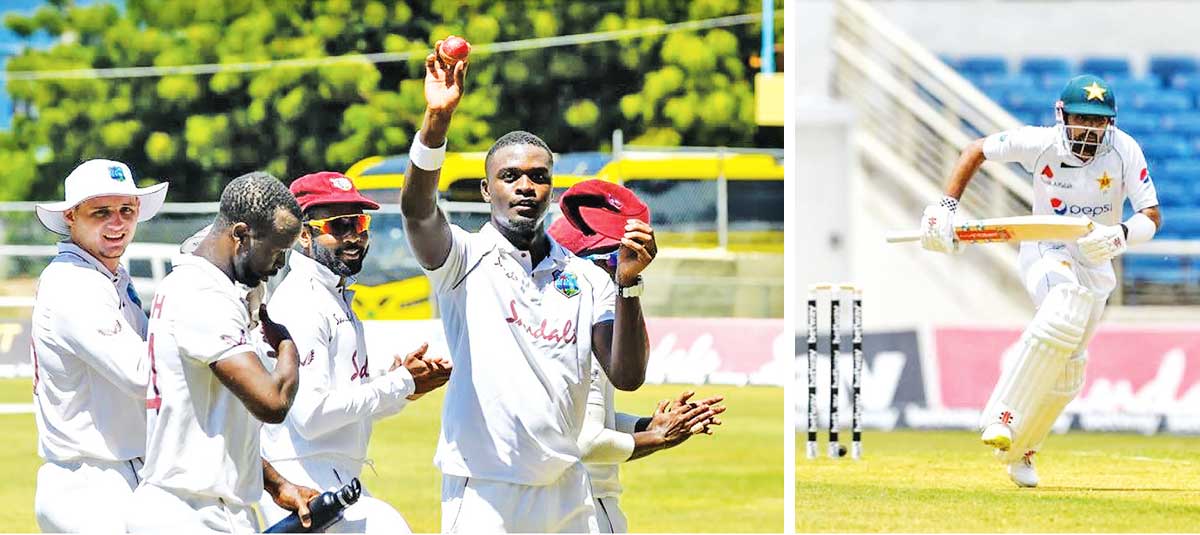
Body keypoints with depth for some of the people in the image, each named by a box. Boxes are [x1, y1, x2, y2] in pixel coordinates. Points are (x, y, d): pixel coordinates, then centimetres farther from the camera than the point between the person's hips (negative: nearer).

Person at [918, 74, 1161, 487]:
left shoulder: (1124, 151, -16)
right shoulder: (1041, 143, -18)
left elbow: (1152, 216, -17)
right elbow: (976, 151, -4)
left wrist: (1120, 235, -39)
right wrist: (945, 208, -12)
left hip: (1096, 263, 4)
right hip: (1046, 252, -4)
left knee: (1068, 367, 5)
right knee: (1063, 316, -36)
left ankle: (1020, 451, 27)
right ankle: (1003, 418, -35)